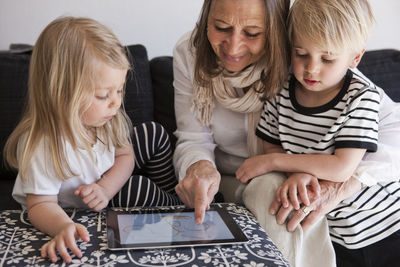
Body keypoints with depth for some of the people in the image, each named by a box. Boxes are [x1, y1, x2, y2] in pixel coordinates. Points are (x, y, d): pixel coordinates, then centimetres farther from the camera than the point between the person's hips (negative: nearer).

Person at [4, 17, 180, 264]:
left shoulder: (101, 117, -19)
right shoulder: (42, 146, -39)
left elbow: (125, 154, -7)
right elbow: (40, 204, -33)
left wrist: (105, 187, -26)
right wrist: (63, 227, -56)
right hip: (73, 212, -6)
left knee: (153, 133, 3)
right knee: (136, 189, -25)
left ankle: (173, 194, 26)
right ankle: (177, 207, 9)